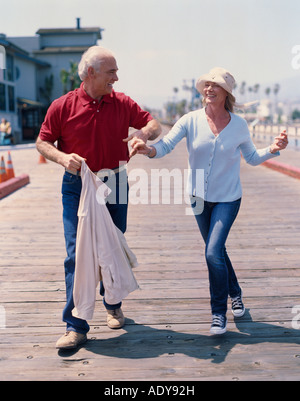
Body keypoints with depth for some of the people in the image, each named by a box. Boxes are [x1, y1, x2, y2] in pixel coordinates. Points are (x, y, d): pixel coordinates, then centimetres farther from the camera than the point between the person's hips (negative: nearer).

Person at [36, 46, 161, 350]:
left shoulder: (122, 103, 2)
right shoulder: (63, 106, -5)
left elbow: (154, 124, 10)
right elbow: (43, 142, 2)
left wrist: (145, 132, -14)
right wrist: (62, 157, -19)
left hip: (115, 185, 3)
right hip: (77, 187, -2)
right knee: (77, 254, -7)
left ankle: (112, 305, 36)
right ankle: (76, 326, -2)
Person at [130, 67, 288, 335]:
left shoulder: (238, 125, -7)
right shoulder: (191, 121, -9)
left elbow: (252, 158, 6)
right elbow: (166, 145, -18)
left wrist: (273, 149, -13)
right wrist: (148, 149, -40)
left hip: (228, 199, -2)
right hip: (200, 197, 3)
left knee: (213, 252, -15)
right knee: (216, 251, 16)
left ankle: (219, 313, 3)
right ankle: (235, 295, 42)